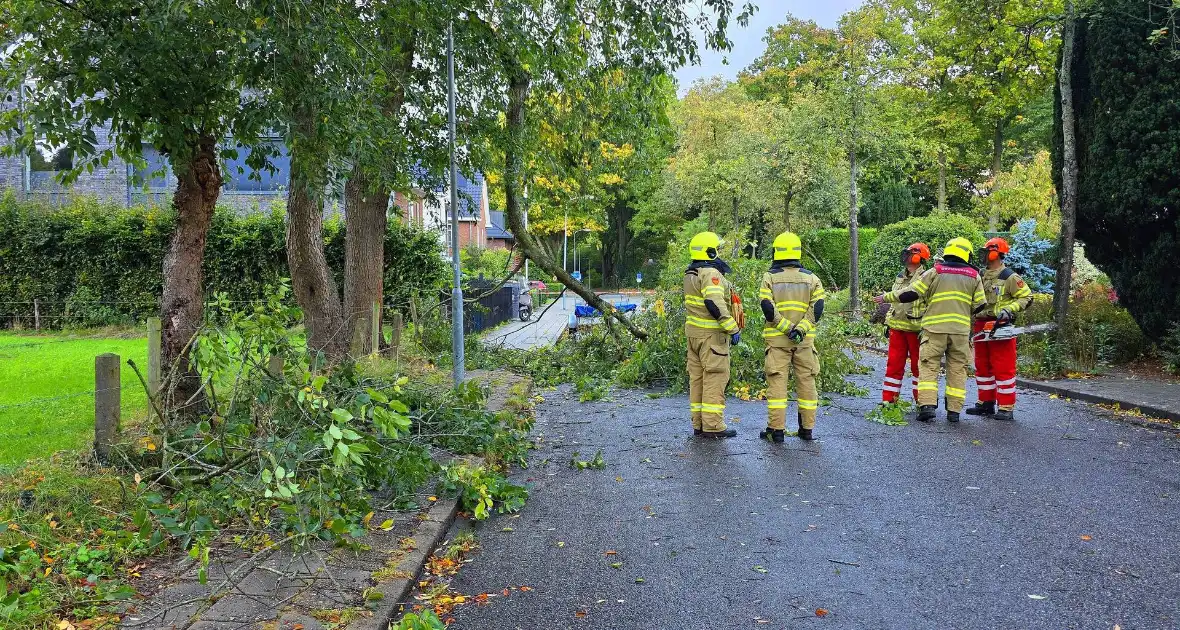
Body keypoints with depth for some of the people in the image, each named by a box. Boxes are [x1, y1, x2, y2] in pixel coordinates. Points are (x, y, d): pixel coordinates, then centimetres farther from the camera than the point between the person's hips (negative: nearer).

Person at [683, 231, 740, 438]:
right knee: (715, 378, -5)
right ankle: (713, 425, -4)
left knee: (697, 377, 11)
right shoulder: (711, 274, -16)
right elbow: (715, 304, -26)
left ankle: (698, 424, 17)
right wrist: (732, 329, -22)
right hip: (711, 334, -10)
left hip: (693, 332, 10)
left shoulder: (690, 274, 14)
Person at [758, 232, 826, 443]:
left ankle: (776, 429, 0)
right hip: (805, 340, 2)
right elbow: (817, 308, -5)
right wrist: (800, 329, -13)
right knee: (806, 381, 9)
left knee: (777, 382, 1)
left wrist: (788, 329, -10)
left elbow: (768, 309, -11)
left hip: (777, 339, -2)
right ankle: (807, 429, 14)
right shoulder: (811, 278, 6)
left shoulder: (769, 277, -1)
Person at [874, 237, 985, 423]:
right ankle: (954, 410, 7)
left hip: (935, 328, -2)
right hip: (961, 330, 2)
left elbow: (910, 294, -2)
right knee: (957, 369, 8)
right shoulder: (974, 276, 9)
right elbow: (980, 305, 9)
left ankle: (927, 405, -12)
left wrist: (886, 297, 9)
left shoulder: (934, 272, 2)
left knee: (929, 366, 0)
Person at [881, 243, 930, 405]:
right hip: (897, 327, 6)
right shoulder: (900, 277, 15)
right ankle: (888, 400, 9)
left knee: (918, 365, 4)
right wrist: (888, 322, 20)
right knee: (894, 364, 5)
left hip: (916, 329, -6)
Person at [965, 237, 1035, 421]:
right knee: (982, 366, 11)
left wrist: (1009, 310, -20)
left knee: (1003, 368, -5)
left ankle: (1006, 408, -3)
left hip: (1001, 327, -8)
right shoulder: (981, 277, 14)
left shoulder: (1010, 277, -7)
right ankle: (986, 403, 20)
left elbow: (1026, 297, -8)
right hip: (981, 326, 8)